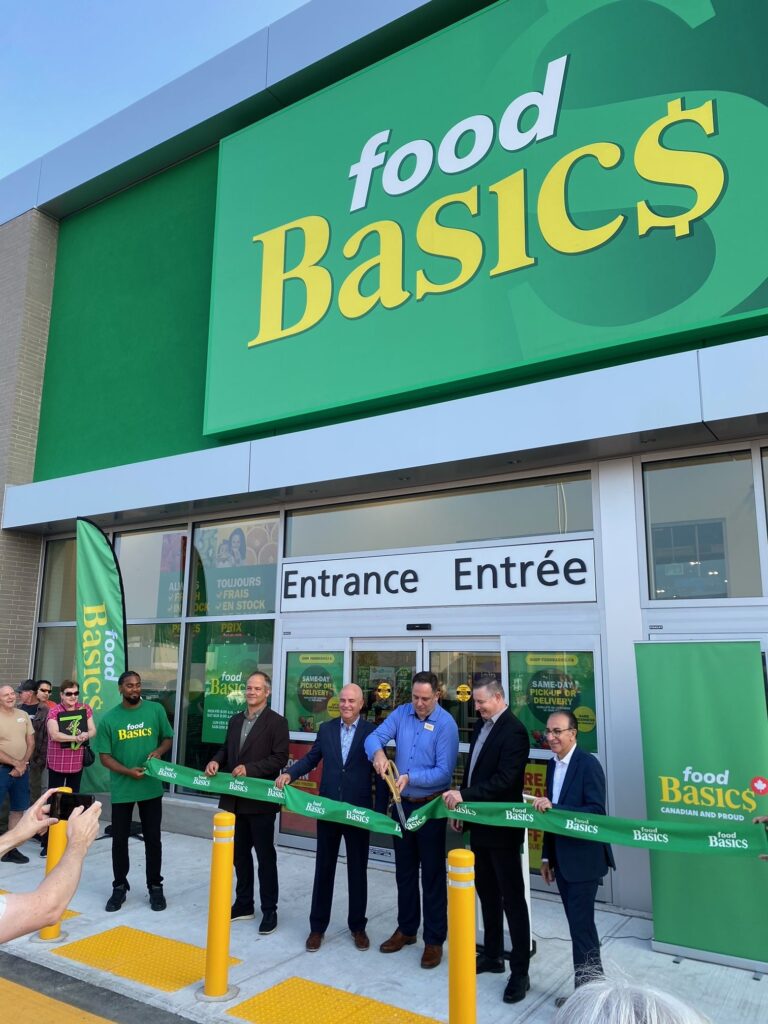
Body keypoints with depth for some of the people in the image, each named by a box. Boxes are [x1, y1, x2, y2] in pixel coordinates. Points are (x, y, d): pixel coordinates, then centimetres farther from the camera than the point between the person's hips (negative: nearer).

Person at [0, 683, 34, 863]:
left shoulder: (23, 715, 6)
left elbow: (31, 742, 7)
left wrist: (23, 763, -6)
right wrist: (15, 763, -13)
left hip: (22, 770, 5)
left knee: (18, 809, 10)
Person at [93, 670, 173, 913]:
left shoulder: (156, 710, -3)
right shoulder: (109, 718, -4)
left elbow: (167, 738, 8)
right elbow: (104, 756, -2)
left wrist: (158, 751, -14)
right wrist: (128, 771, -16)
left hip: (151, 786, 0)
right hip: (121, 789, 0)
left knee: (153, 839, 9)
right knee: (119, 840, 12)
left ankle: (155, 887, 23)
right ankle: (120, 887, 29)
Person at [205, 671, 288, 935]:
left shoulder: (276, 722, -10)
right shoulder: (235, 720, 11)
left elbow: (280, 758, -15)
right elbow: (226, 749, 18)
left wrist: (249, 769, -23)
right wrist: (216, 761, -4)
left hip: (260, 800, -6)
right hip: (235, 799, 6)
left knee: (265, 857, 5)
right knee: (240, 854, 17)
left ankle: (269, 911, 17)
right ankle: (243, 905, 31)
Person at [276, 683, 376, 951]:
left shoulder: (372, 731, -7)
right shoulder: (326, 729, 3)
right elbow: (311, 759, 9)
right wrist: (289, 773, -7)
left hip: (359, 811, -2)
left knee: (358, 870, 12)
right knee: (324, 869, 12)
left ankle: (358, 926, 29)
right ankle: (317, 926, 27)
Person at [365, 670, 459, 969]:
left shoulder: (446, 724, -18)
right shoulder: (402, 713, -4)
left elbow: (444, 771, -20)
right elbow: (374, 737, -10)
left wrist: (411, 778, -32)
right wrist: (378, 753, -32)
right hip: (402, 804, 5)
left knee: (432, 874, 6)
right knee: (404, 871, 18)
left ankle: (434, 940, 20)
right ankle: (406, 928, 35)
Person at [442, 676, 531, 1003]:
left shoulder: (513, 731, -19)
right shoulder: (481, 725, 7)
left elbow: (504, 780, -27)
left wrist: (464, 795, -29)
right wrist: (461, 807, 10)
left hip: (502, 828, -8)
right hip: (479, 823, 8)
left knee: (512, 899, 3)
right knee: (487, 893, 19)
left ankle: (520, 972, 14)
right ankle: (493, 955, 34)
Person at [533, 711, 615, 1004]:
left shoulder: (588, 764, -16)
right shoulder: (553, 765, 7)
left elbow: (597, 812, -23)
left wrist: (552, 807, -30)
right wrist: (547, 856, 15)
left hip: (583, 858, -7)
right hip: (561, 857, 7)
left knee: (581, 924, -2)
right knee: (578, 923, 15)